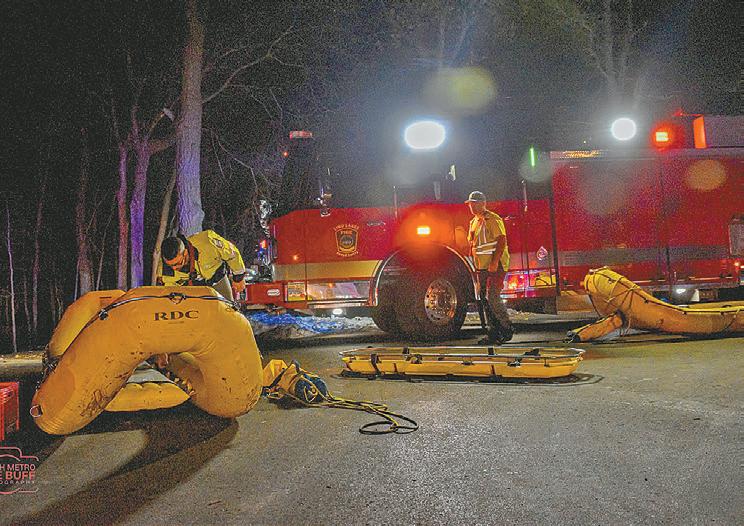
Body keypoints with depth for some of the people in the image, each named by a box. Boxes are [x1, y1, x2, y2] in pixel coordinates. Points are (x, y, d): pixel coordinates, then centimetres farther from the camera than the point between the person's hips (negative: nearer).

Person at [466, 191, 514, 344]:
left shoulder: (493, 219, -9)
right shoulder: (474, 222, 17)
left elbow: (501, 240, -17)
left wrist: (494, 262, -23)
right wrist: (475, 265, 16)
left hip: (495, 266, -8)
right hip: (482, 268, 9)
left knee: (493, 297, -13)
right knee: (484, 299, 7)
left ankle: (507, 329, 1)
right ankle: (493, 332, 14)